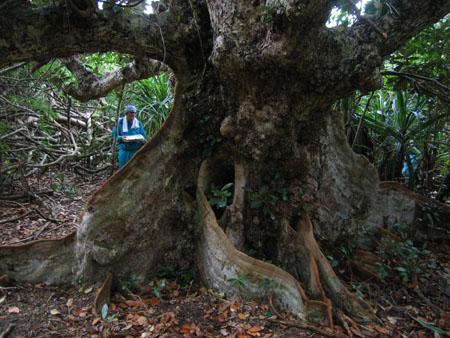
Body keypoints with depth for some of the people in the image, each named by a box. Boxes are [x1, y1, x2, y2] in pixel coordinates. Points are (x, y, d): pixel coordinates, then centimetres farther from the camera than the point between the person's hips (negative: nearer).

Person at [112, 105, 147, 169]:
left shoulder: (138, 123, 5)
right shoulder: (120, 122, 0)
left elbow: (143, 135, 10)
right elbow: (114, 134, 0)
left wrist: (143, 140, -14)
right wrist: (121, 138, -21)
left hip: (136, 150, 1)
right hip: (124, 150, -1)